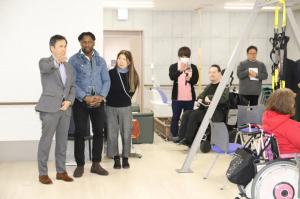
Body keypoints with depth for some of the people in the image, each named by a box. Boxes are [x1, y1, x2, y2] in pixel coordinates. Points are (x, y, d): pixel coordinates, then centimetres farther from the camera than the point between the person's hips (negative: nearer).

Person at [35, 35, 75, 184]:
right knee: (46, 140, -4)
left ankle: (61, 171, 18)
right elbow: (45, 68, -24)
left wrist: (69, 101, -3)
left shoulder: (68, 66, 16)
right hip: (49, 107, -6)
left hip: (65, 108, 6)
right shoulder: (44, 62, 0)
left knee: (62, 141, 10)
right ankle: (43, 173, 5)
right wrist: (56, 61, -39)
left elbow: (73, 86, 12)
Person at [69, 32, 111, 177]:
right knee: (80, 133, -2)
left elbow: (106, 81, 8)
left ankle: (96, 164, 16)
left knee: (99, 132, 5)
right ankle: (80, 165, 8)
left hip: (98, 102, 4)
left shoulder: (100, 61, 13)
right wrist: (85, 97, -17)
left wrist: (101, 96, -10)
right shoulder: (74, 60, 1)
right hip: (81, 102, -3)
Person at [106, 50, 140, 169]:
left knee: (126, 134, 2)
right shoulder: (111, 73, -4)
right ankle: (116, 158, 14)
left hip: (125, 108, 0)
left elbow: (130, 92, 8)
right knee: (112, 135, 2)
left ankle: (125, 158, 16)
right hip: (111, 108, 0)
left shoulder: (132, 75, 0)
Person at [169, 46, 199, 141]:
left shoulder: (193, 67, 6)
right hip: (177, 97, -1)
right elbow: (172, 77, -16)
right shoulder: (173, 66, 1)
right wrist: (180, 70, -33)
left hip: (189, 97, 2)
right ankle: (175, 135, 10)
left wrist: (189, 79, -23)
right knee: (175, 117, 2)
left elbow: (195, 80, -1)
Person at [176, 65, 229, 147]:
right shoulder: (209, 86, 23)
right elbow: (201, 96, 25)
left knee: (194, 115, -27)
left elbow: (224, 97, -22)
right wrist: (199, 100, 1)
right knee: (186, 113, -11)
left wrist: (210, 98, -28)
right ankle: (182, 138, -16)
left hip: (218, 112, -8)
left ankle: (188, 140, -23)